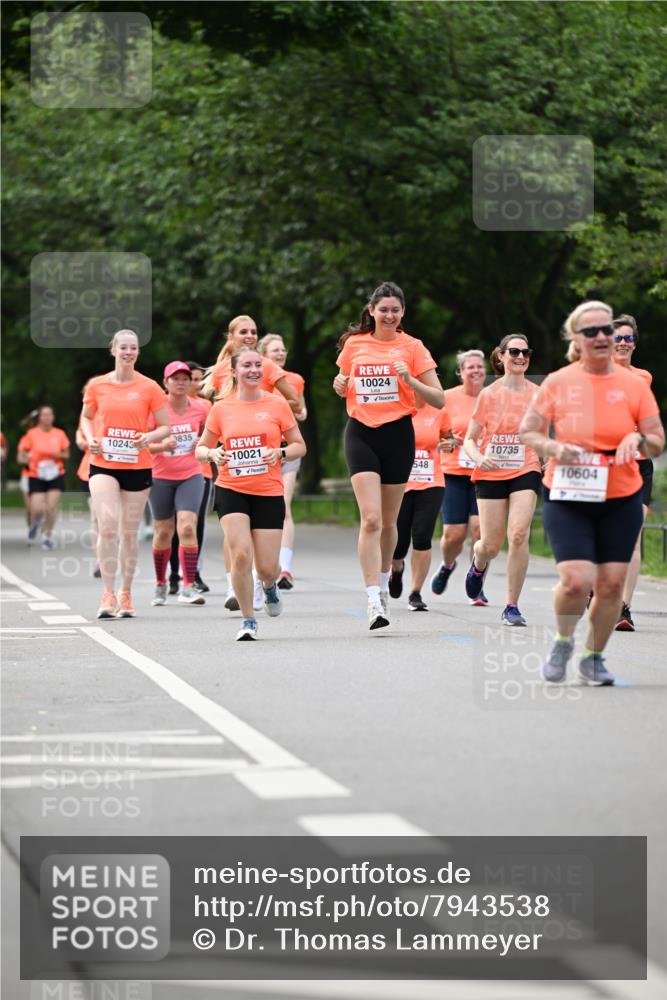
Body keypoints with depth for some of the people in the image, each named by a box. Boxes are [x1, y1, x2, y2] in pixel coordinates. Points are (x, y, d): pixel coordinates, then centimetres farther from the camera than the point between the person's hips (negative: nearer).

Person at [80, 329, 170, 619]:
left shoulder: (149, 387, 0)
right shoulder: (97, 386, 3)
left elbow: (165, 426, 5)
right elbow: (86, 417, 17)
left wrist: (149, 437, -16)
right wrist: (91, 439, -3)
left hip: (138, 467, 0)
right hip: (103, 465, 0)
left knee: (129, 532, 8)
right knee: (107, 526, -17)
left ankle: (125, 594, 22)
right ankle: (108, 594, -12)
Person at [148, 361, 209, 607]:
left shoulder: (200, 408, 0)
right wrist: (161, 446, -28)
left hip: (191, 476, 1)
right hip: (161, 477, -1)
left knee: (187, 527, -16)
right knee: (163, 532, 7)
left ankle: (188, 587, -16)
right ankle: (160, 583, 28)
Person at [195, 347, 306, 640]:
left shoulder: (277, 404, 0)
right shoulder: (221, 409, 2)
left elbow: (299, 446, 6)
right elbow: (200, 448, 11)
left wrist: (279, 452, -15)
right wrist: (212, 454, -12)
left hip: (269, 494, 0)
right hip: (231, 491, 0)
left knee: (267, 568, -2)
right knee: (241, 553, -18)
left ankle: (269, 586, 38)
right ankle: (248, 621, -1)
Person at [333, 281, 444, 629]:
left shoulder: (412, 347, 0)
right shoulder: (353, 344, 5)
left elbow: (438, 400, -2)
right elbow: (344, 387, 22)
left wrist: (410, 379, -18)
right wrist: (340, 385, -2)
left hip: (398, 433, 0)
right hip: (361, 433, 0)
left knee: (388, 521, 11)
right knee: (370, 519, -15)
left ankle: (383, 581, 37)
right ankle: (374, 601, -18)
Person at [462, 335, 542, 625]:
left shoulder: (537, 394, 1)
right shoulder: (489, 394, -1)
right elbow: (469, 439, 2)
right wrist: (478, 458, -18)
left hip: (525, 472, 0)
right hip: (490, 474, 0)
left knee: (519, 535, -19)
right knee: (491, 545, 0)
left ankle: (512, 606, -9)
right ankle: (479, 564, 41)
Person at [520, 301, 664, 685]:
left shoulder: (634, 385, 3)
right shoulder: (557, 383, 0)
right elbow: (527, 432, 5)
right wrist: (554, 448, -15)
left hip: (621, 499, 2)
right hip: (568, 497, -2)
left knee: (611, 584, 1)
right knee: (576, 580, -16)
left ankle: (594, 658, 22)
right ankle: (563, 643, 13)